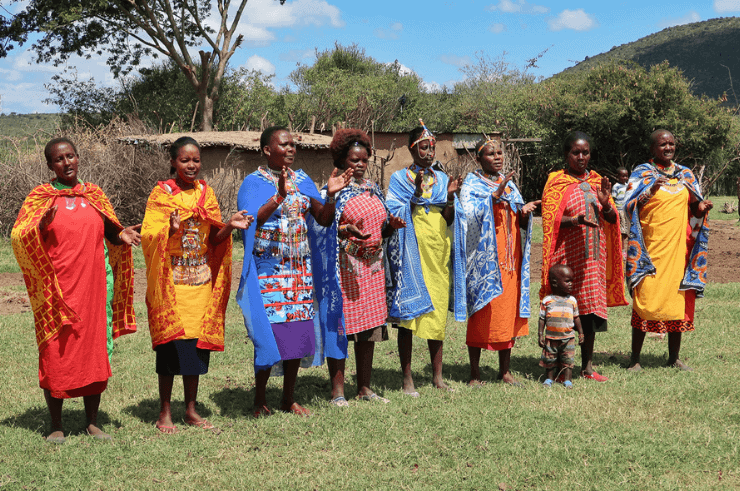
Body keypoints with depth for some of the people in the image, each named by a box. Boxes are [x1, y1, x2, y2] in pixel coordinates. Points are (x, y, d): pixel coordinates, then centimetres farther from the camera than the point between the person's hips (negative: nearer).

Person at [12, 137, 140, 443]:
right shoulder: (41, 197, 2)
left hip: (93, 285, 3)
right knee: (56, 352, -2)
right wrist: (41, 227, -24)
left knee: (95, 350, 4)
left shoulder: (94, 194, 12)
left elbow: (108, 232, 17)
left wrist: (121, 237, -5)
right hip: (57, 288, -3)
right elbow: (19, 237, -5)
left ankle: (92, 421, 15)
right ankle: (56, 425, 10)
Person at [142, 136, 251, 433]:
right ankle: (165, 412, 7)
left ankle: (191, 410, 17)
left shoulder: (206, 192, 11)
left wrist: (229, 226, -9)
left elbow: (213, 239, 10)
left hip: (201, 280, 4)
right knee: (171, 342, -4)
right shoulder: (161, 193, -3)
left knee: (197, 342, 7)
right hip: (171, 280, -4)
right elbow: (149, 236, -12)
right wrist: (171, 229, -30)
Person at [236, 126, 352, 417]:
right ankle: (260, 400, 9)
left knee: (298, 332, 5)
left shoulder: (302, 181, 12)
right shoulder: (254, 182, -3)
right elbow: (251, 221, -20)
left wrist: (331, 195, -9)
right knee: (269, 332, -7)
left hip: (300, 270, 5)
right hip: (267, 270, -5)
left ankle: (288, 399, 18)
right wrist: (279, 197, -31)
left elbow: (324, 220, 8)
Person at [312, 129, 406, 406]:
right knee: (340, 324, -6)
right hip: (343, 267, -6)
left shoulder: (373, 190, 16)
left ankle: (364, 387, 17)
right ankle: (337, 391, 0)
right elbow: (322, 229, -10)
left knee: (369, 325, 8)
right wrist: (348, 230, -26)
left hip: (371, 266, 7)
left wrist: (392, 225, -1)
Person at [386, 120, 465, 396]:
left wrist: (450, 197, -7)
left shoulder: (442, 179, 15)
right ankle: (407, 379, 3)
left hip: (438, 255, 4)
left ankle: (437, 376, 14)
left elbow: (448, 220, 9)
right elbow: (395, 216, -6)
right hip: (411, 255, -4)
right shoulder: (399, 178, 4)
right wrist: (416, 195, -17)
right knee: (408, 316, -4)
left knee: (438, 316, 6)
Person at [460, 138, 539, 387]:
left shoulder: (509, 184, 17)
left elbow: (520, 224, 17)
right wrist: (495, 196, -25)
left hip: (509, 259, 6)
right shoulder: (471, 186, -1)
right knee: (482, 313, -5)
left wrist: (524, 212, -5)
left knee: (509, 311, 6)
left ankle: (505, 371, 14)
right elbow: (469, 215, -18)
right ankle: (475, 373, 3)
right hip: (484, 260, -5)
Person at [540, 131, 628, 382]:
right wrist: (575, 220, -24)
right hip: (568, 254, -4)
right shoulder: (557, 181, 1)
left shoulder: (597, 182, 15)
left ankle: (587, 366, 13)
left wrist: (605, 203, -7)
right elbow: (549, 219, -8)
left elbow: (613, 220, 14)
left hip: (594, 254, 5)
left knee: (591, 309, 5)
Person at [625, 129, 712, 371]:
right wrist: (650, 192, -26)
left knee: (678, 299, 6)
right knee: (646, 300, -6)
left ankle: (674, 357, 17)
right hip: (651, 248, -4)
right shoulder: (642, 173, 1)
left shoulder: (685, 175, 14)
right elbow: (629, 206, -9)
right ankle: (635, 359, 1)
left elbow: (694, 208, 19)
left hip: (678, 247, 4)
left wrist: (701, 208, -4)